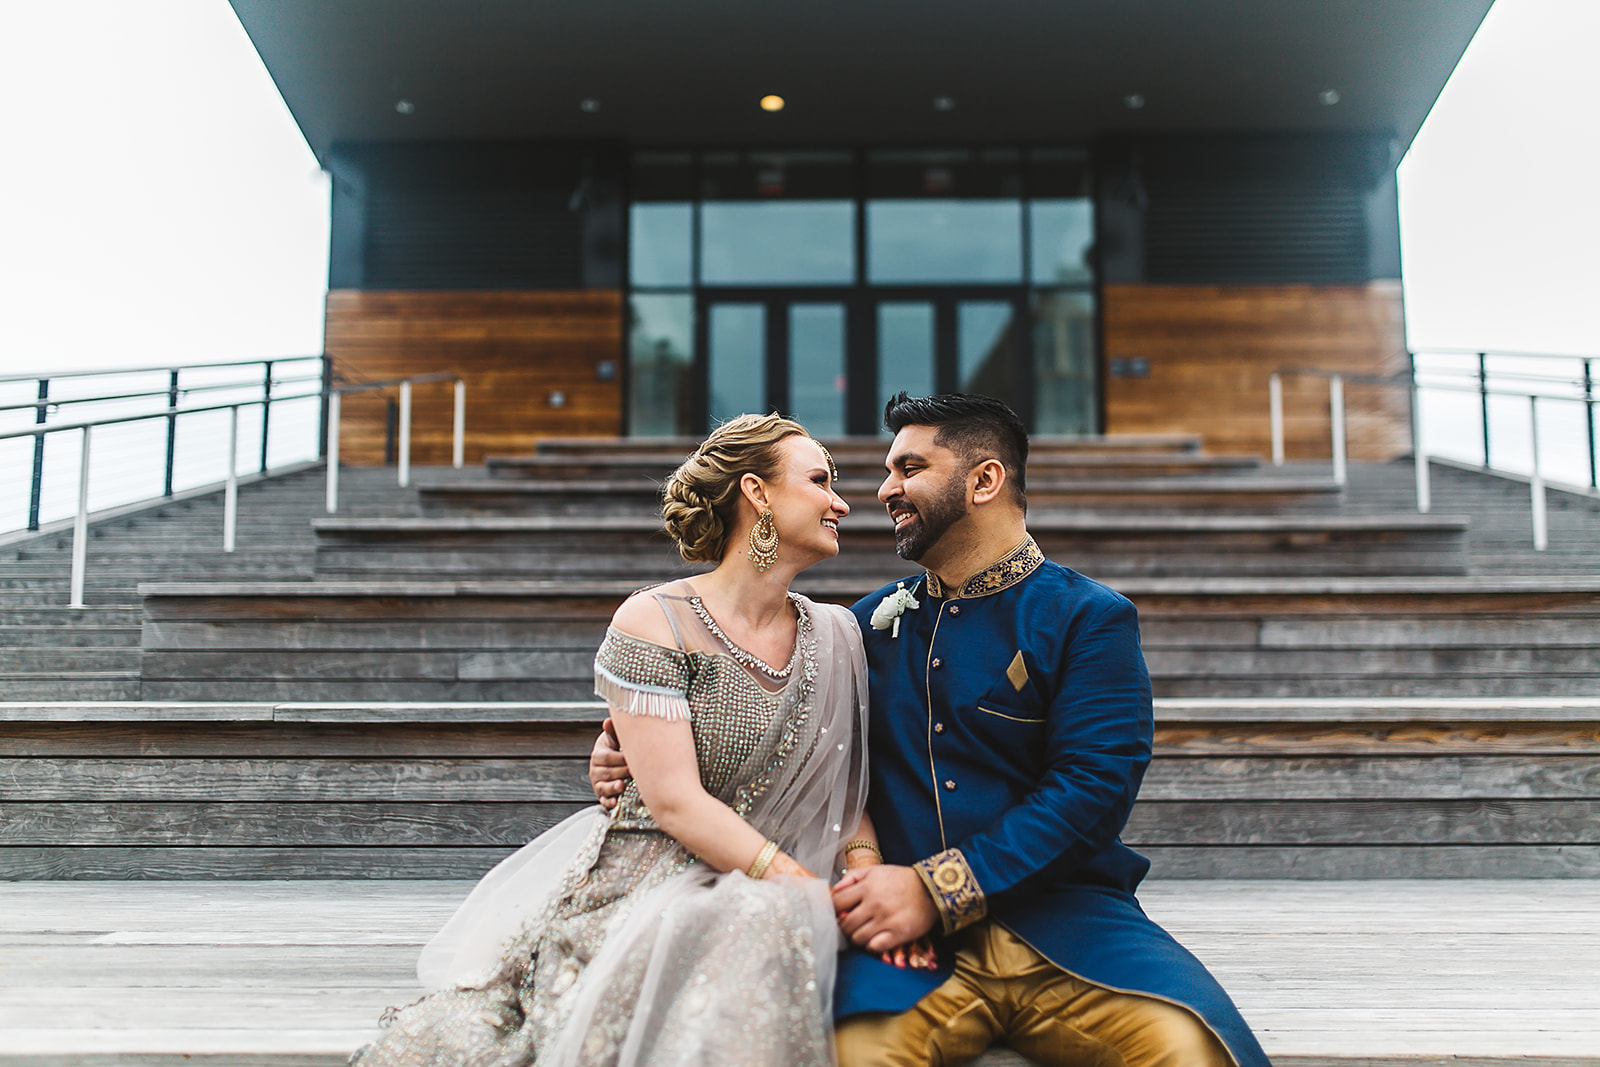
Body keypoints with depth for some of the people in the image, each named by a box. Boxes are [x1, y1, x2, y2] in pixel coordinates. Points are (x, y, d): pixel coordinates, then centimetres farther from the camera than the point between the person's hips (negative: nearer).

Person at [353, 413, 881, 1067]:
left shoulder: (836, 635, 11)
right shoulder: (654, 621, -6)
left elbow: (848, 790, 14)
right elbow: (674, 799, -12)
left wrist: (866, 874, -7)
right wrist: (813, 891, -17)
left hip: (758, 901, 4)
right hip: (637, 884, -3)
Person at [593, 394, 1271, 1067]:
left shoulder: (1089, 619, 4)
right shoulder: (871, 623, 18)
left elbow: (1093, 786, -8)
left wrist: (937, 889, -17)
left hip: (1063, 913, -1)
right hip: (908, 935, 2)